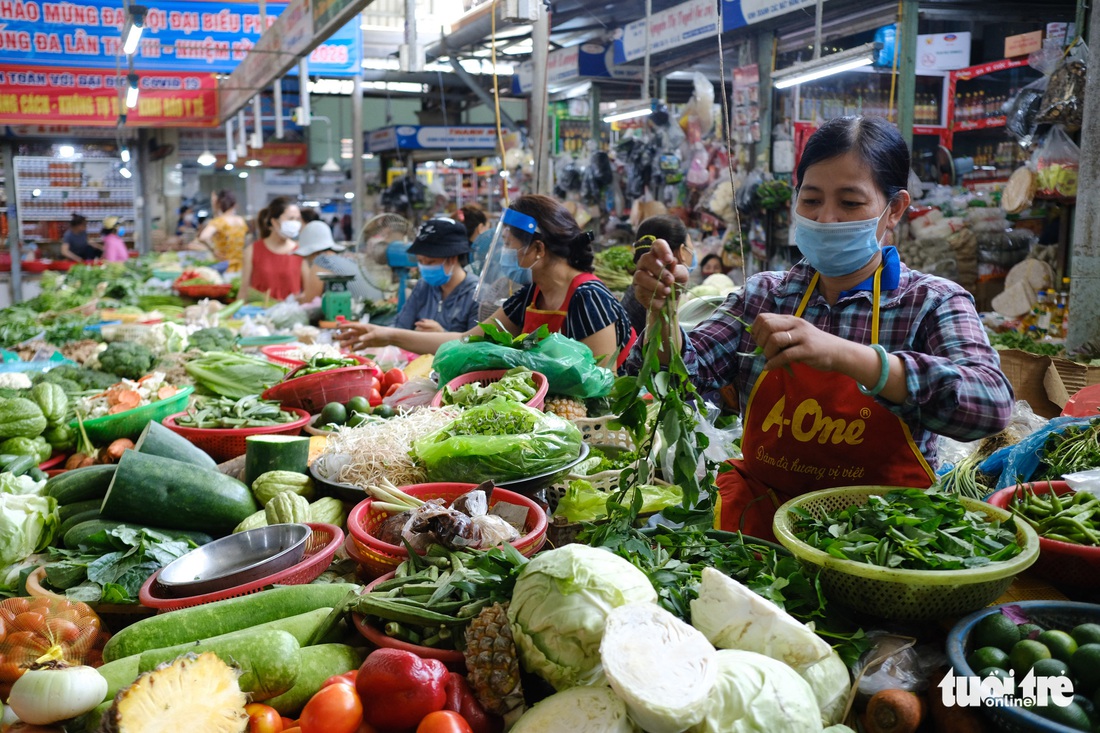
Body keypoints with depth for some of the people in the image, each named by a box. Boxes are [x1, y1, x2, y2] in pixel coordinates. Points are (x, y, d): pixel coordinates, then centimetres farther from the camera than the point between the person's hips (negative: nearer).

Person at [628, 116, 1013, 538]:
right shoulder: (764, 295, 7)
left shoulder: (932, 304, -5)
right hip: (759, 516, 4)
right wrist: (663, 312, -22)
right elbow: (688, 372, -1)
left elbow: (992, 405, -23)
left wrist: (842, 355, -35)